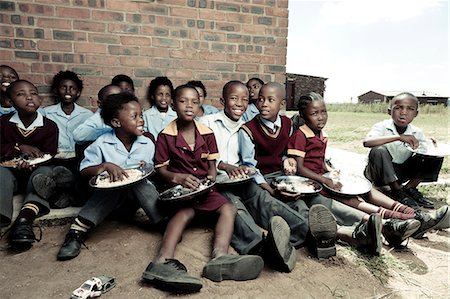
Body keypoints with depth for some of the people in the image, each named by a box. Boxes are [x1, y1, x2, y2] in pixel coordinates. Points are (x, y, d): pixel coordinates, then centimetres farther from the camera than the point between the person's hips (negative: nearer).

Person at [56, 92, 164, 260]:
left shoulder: (147, 143, -1)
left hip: (137, 193, 2)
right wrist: (106, 166, -26)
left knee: (142, 185, -30)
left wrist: (146, 169, -15)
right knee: (111, 187, -34)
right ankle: (78, 231, -28)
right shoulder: (102, 144, -8)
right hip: (110, 194, -1)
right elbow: (84, 170, -7)